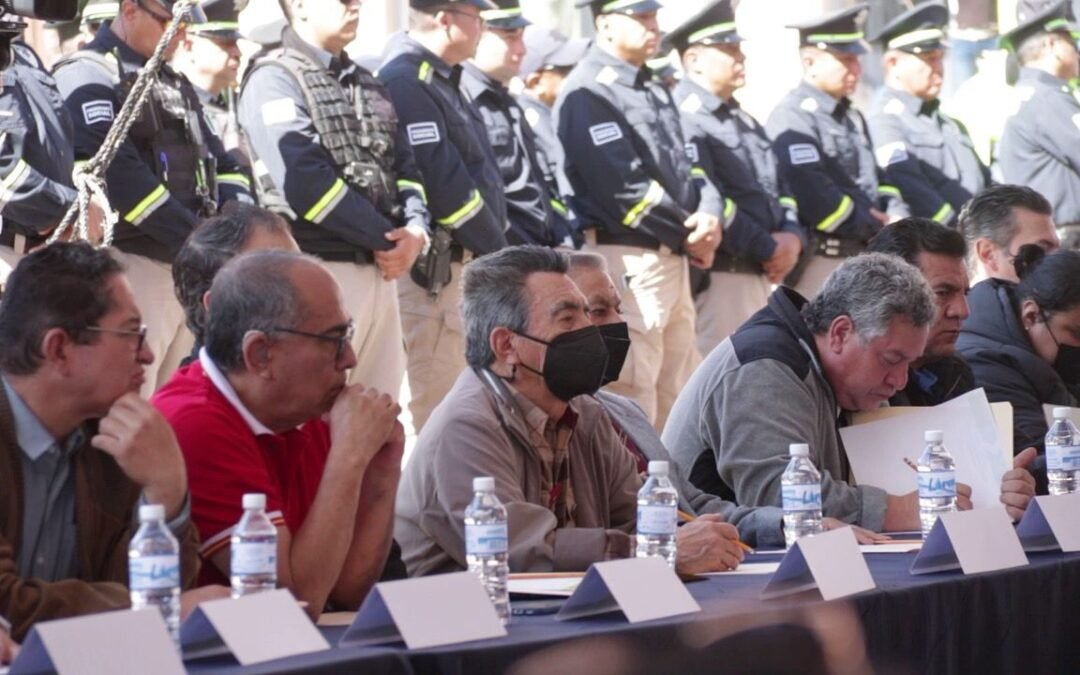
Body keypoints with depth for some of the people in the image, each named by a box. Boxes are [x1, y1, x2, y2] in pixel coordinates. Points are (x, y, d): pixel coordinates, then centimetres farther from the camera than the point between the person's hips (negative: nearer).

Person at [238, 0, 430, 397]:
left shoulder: (367, 83, 19)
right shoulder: (276, 79, -7)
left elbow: (404, 166, 16)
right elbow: (305, 181, -18)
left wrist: (415, 230, -6)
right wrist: (386, 238, -12)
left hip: (379, 271, 8)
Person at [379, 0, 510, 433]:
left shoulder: (442, 82, 17)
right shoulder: (406, 83, -16)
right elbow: (443, 183, -21)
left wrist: (497, 248, 8)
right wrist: (496, 252, -13)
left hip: (465, 265, 10)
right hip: (434, 271, -10)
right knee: (432, 407, -7)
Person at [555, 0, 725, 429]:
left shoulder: (655, 91, 18)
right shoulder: (589, 93, -12)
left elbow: (685, 165, 16)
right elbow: (623, 187, -18)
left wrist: (711, 215, -6)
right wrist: (689, 235, -10)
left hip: (674, 260, 9)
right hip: (627, 263, -9)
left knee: (680, 394, 13)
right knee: (631, 399, -8)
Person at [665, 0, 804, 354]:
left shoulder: (744, 120, 20)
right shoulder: (684, 118, -11)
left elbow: (780, 189, 21)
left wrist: (792, 238, -1)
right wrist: (768, 248, -14)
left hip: (762, 274, 10)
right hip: (717, 277, -10)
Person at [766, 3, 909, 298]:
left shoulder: (852, 117, 20)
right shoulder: (792, 118, -11)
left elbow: (878, 180, 21)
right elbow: (814, 197, -21)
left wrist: (897, 220, -1)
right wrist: (880, 230, -13)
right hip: (820, 261, -9)